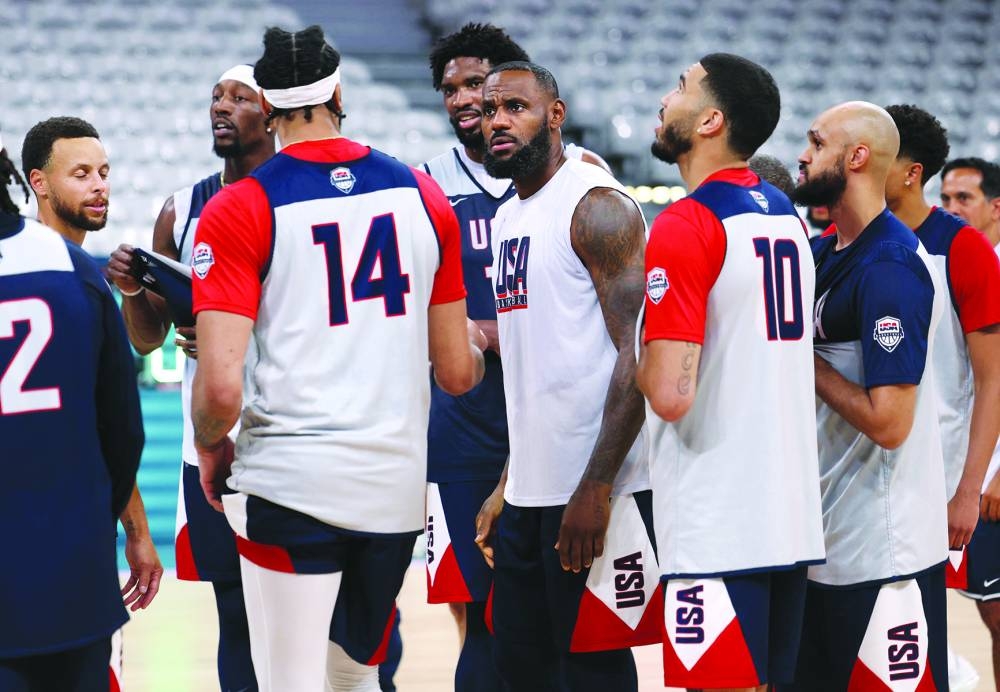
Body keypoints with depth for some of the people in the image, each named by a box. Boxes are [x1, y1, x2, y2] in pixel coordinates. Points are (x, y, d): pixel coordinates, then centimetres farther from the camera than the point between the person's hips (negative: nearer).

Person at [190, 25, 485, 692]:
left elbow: (221, 387, -14)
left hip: (289, 485, -4)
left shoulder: (238, 211, -8)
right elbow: (457, 374, 10)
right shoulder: (422, 196, 5)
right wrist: (477, 342, 33)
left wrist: (210, 447, 7)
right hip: (396, 486, 4)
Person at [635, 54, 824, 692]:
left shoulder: (686, 226, -14)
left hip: (716, 528, -8)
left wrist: (632, 352, -1)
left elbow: (670, 394, -21)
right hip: (792, 517, 8)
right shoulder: (788, 215, 12)